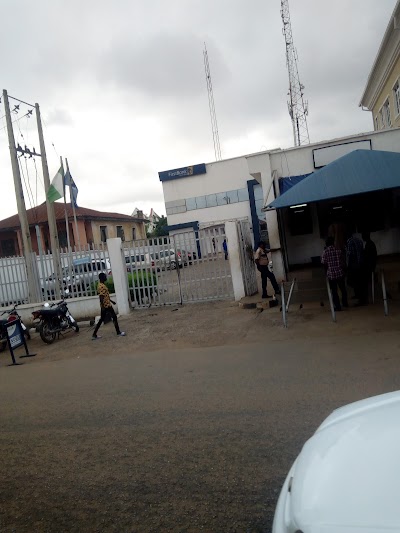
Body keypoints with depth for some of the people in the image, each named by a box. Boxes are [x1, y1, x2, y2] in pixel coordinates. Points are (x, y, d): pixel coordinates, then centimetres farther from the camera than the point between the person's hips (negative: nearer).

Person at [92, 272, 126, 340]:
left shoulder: (101, 285, 13)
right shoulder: (102, 286, -19)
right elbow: (101, 297, -24)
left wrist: (111, 301, 28)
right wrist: (103, 307, -25)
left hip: (104, 306, 10)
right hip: (106, 305, -10)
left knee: (101, 320, 12)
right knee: (114, 317, 2)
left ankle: (94, 335, 13)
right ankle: (118, 332, 11)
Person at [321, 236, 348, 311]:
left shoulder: (325, 252, -9)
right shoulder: (338, 250, -4)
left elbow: (323, 262, -10)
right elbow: (343, 262, 1)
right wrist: (343, 269, 14)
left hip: (331, 274, -2)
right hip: (340, 273, 2)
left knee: (334, 291, 5)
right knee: (343, 289, 19)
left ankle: (337, 306, 5)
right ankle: (345, 303, 32)